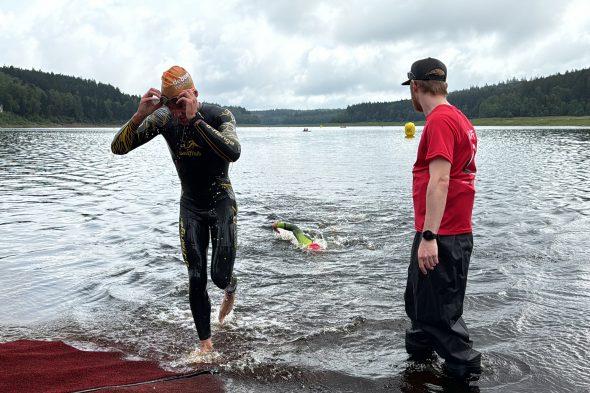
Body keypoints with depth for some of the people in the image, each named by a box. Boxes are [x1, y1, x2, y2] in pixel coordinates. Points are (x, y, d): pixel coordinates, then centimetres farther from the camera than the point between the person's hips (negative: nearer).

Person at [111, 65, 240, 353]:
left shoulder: (218, 115, -18)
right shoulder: (164, 119, -10)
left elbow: (233, 153, -39)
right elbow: (118, 148, -13)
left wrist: (195, 118, -40)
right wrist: (140, 115, -29)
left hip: (221, 202, -3)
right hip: (190, 207, 3)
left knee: (220, 276, -7)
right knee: (196, 278, 0)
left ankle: (231, 288, 32)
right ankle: (205, 343, 13)